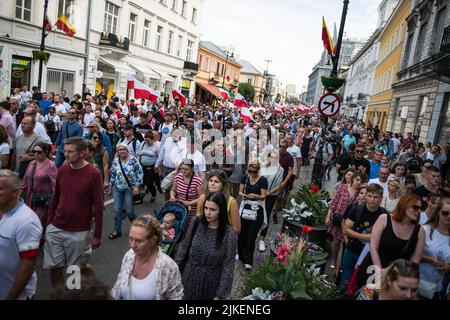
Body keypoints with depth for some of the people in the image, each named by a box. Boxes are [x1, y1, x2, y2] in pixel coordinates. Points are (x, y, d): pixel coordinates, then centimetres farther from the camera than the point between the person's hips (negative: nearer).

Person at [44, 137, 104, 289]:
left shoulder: (93, 174, -13)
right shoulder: (62, 171, 1)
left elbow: (99, 206, -11)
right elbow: (55, 198, 13)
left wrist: (97, 235, -10)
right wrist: (49, 222, 12)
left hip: (80, 233, -4)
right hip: (55, 229, 4)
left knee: (78, 269, 10)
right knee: (54, 267, 11)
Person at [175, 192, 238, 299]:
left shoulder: (229, 234, -22)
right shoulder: (196, 222, -11)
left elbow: (228, 267, -16)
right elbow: (184, 246, 2)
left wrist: (220, 295, -14)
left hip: (211, 282, -3)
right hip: (190, 277, 3)